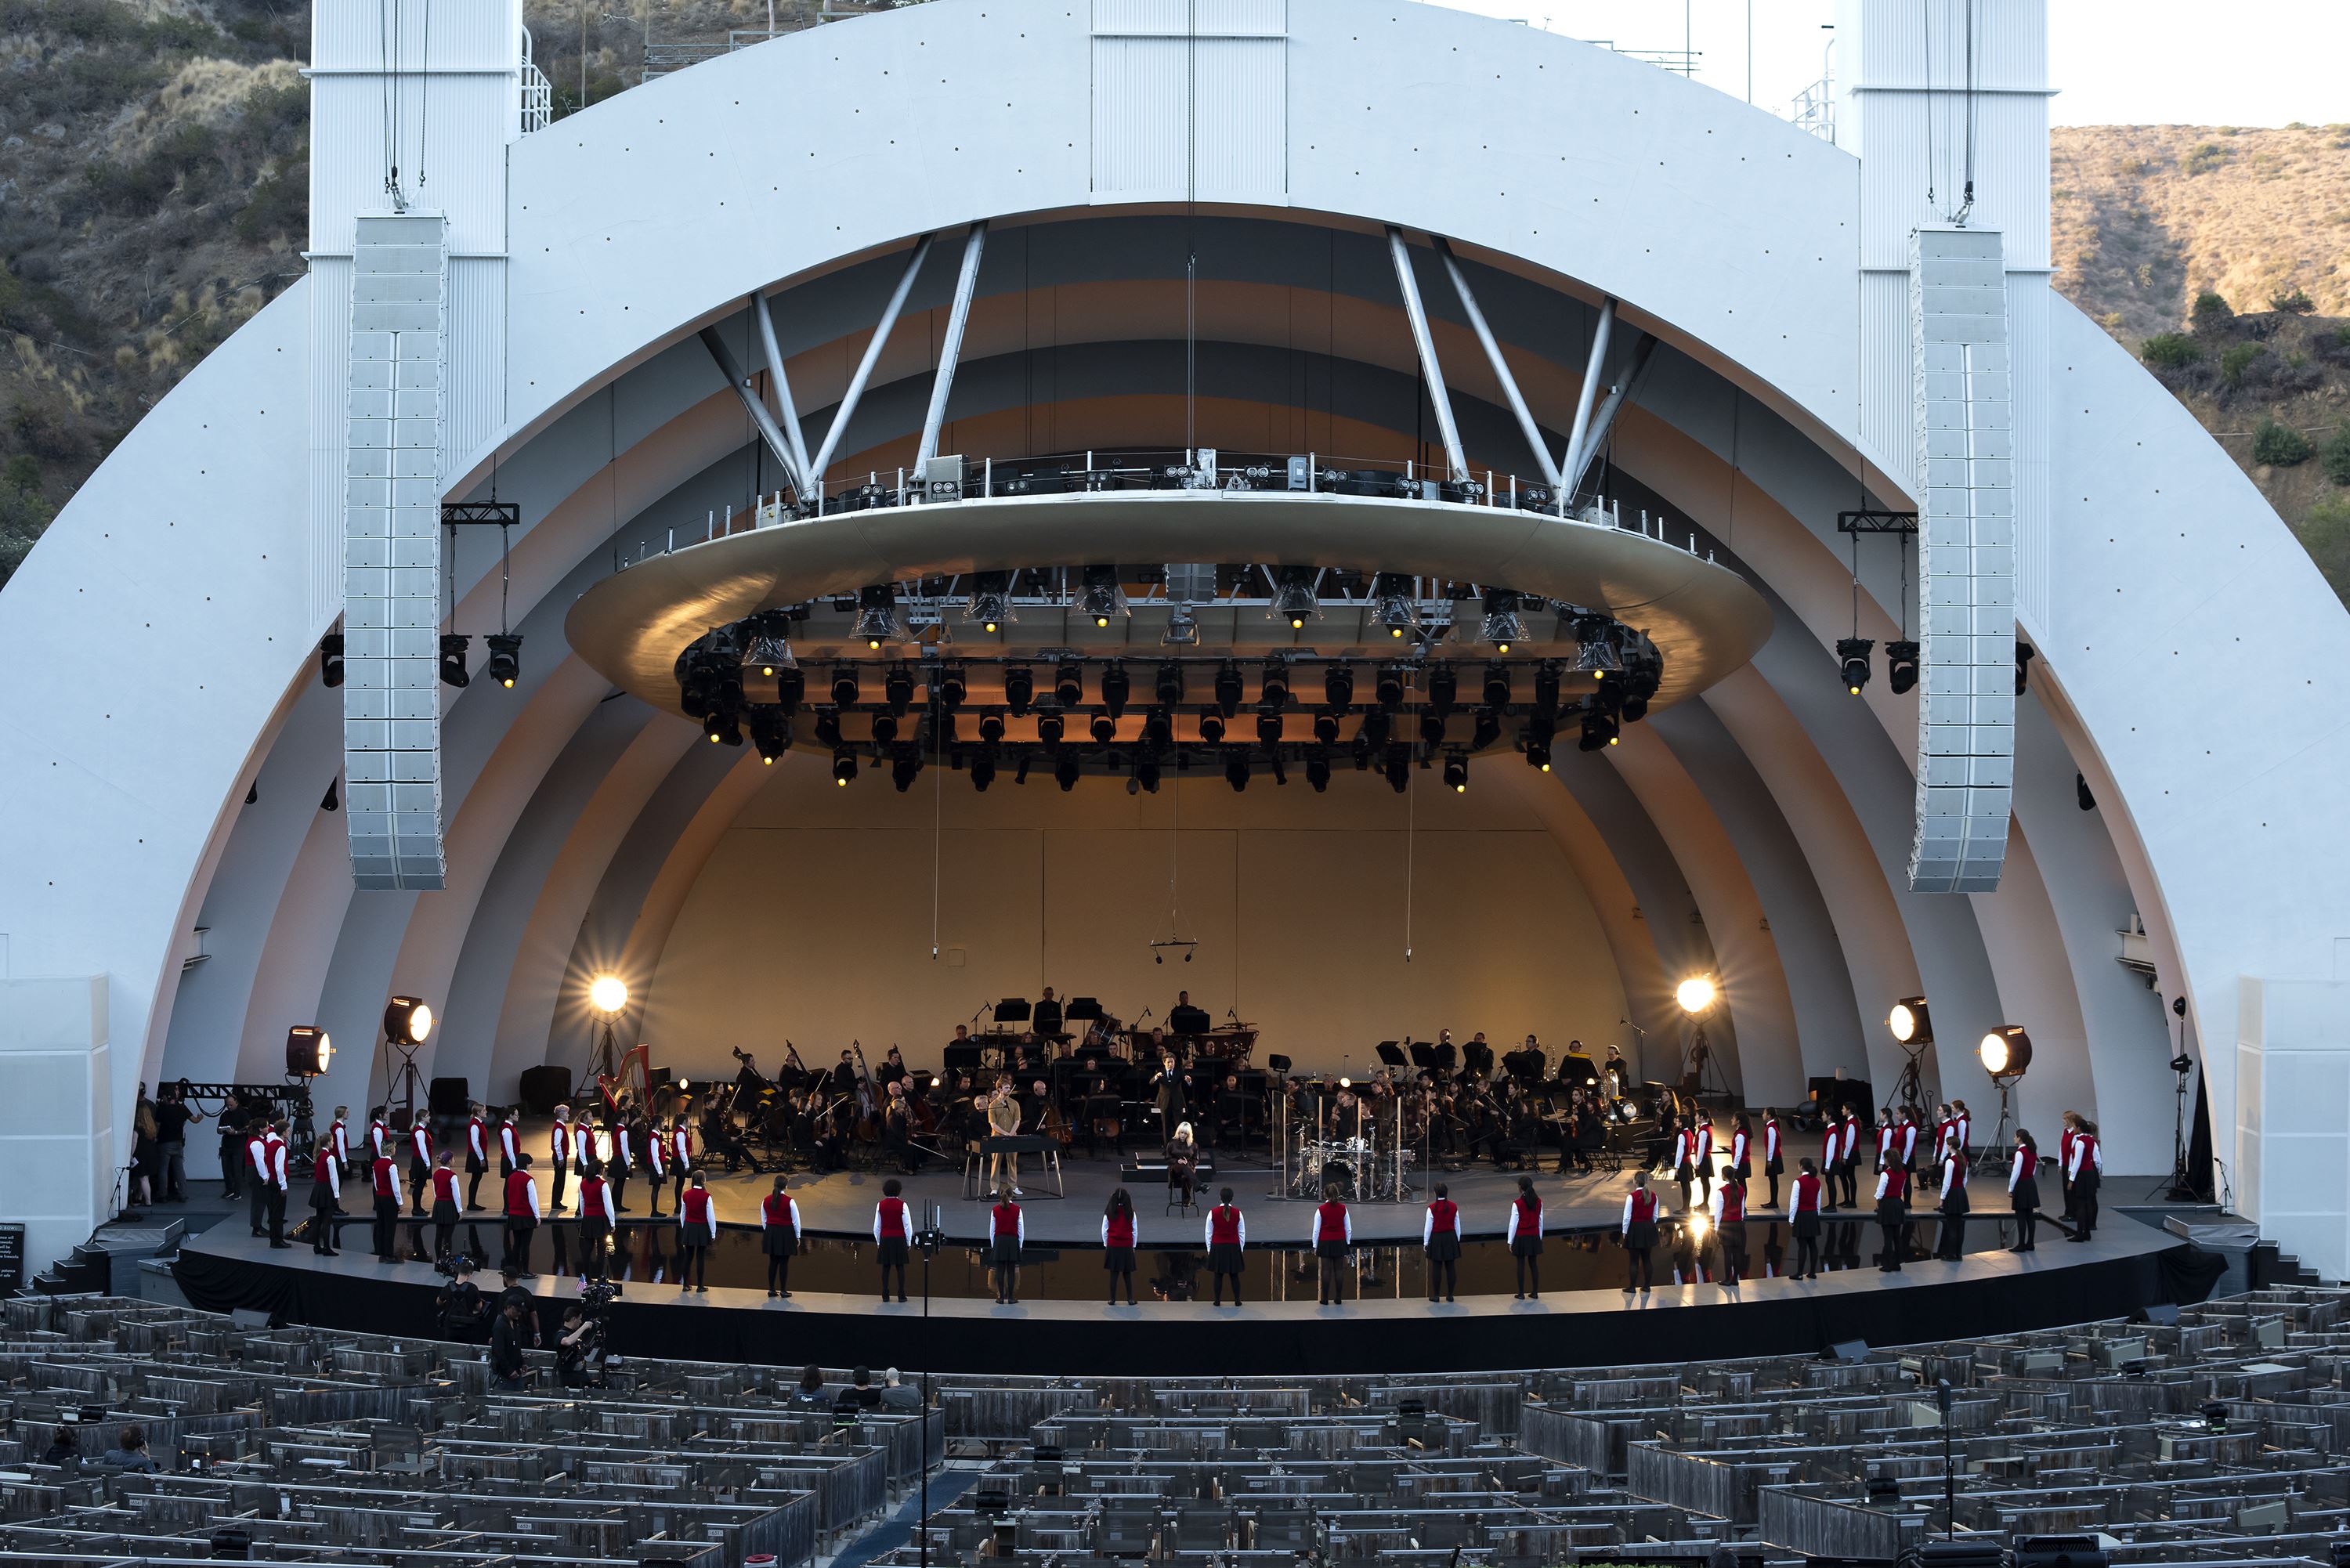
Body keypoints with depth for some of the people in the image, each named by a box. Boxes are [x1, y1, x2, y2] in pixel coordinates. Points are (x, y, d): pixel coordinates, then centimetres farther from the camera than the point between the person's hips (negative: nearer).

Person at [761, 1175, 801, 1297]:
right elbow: (796, 1220, -6)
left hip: (771, 1232, 4)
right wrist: (797, 1237, 5)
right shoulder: (789, 1201, -12)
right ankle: (783, 1290, 7)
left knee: (773, 1261, 11)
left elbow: (763, 1219, 10)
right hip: (786, 1233, -4)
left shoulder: (766, 1200, 1)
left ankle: (771, 1289, 14)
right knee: (784, 1262, 3)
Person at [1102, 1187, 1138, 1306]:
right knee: (1127, 1274, 10)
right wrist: (1133, 1246, 11)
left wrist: (1106, 1245, 11)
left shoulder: (1108, 1213, -7)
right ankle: (1130, 1299, 13)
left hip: (1112, 1246, 0)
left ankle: (1113, 1299, 10)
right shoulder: (1130, 1213, -6)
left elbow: (1104, 1231, -1)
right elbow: (1134, 1231, 0)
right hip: (1127, 1246, 0)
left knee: (1114, 1274, 7)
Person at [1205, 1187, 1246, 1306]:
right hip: (1234, 1247, 1)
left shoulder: (1213, 1213, -8)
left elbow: (1209, 1233, -2)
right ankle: (1237, 1300, 11)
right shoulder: (1237, 1213, -5)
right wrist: (1241, 1249, 13)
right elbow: (1242, 1233, 2)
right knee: (1234, 1275, 8)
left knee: (1218, 1275, 7)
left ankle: (1217, 1301, 10)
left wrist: (1209, 1249, 8)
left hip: (1217, 1247, -1)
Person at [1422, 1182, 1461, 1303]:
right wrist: (1457, 1240, 19)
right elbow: (1457, 1225, 6)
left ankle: (1435, 1295, 7)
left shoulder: (1432, 1208, -12)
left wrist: (1425, 1243, 4)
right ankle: (1450, 1294, 13)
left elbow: (1428, 1227, -7)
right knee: (1451, 1267, 8)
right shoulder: (1454, 1207, -1)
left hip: (1437, 1239, -3)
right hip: (1451, 1238, 3)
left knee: (1436, 1267, 3)